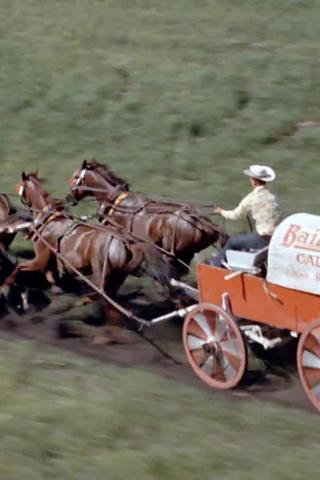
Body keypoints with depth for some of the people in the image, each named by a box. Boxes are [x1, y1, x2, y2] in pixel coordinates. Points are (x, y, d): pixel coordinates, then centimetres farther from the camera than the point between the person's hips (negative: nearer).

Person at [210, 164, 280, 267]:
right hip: (275, 237, 7)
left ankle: (215, 263, 30)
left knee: (232, 242, 13)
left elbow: (236, 215, 0)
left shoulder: (252, 198, -13)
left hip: (262, 239, -7)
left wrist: (221, 212, 20)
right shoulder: (272, 196, 7)